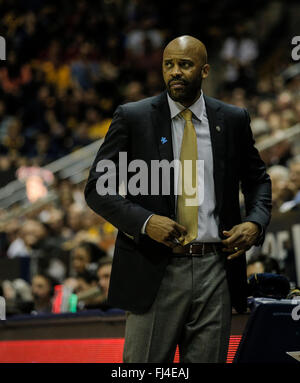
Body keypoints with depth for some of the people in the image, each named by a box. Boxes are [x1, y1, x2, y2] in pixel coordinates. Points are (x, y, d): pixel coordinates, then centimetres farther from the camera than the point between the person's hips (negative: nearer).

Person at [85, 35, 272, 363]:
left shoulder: (233, 120, 8)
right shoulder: (132, 118, 1)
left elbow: (257, 180, 21)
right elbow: (97, 189, -1)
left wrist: (255, 223, 0)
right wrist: (145, 222, -16)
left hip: (215, 271, 2)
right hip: (155, 272, -2)